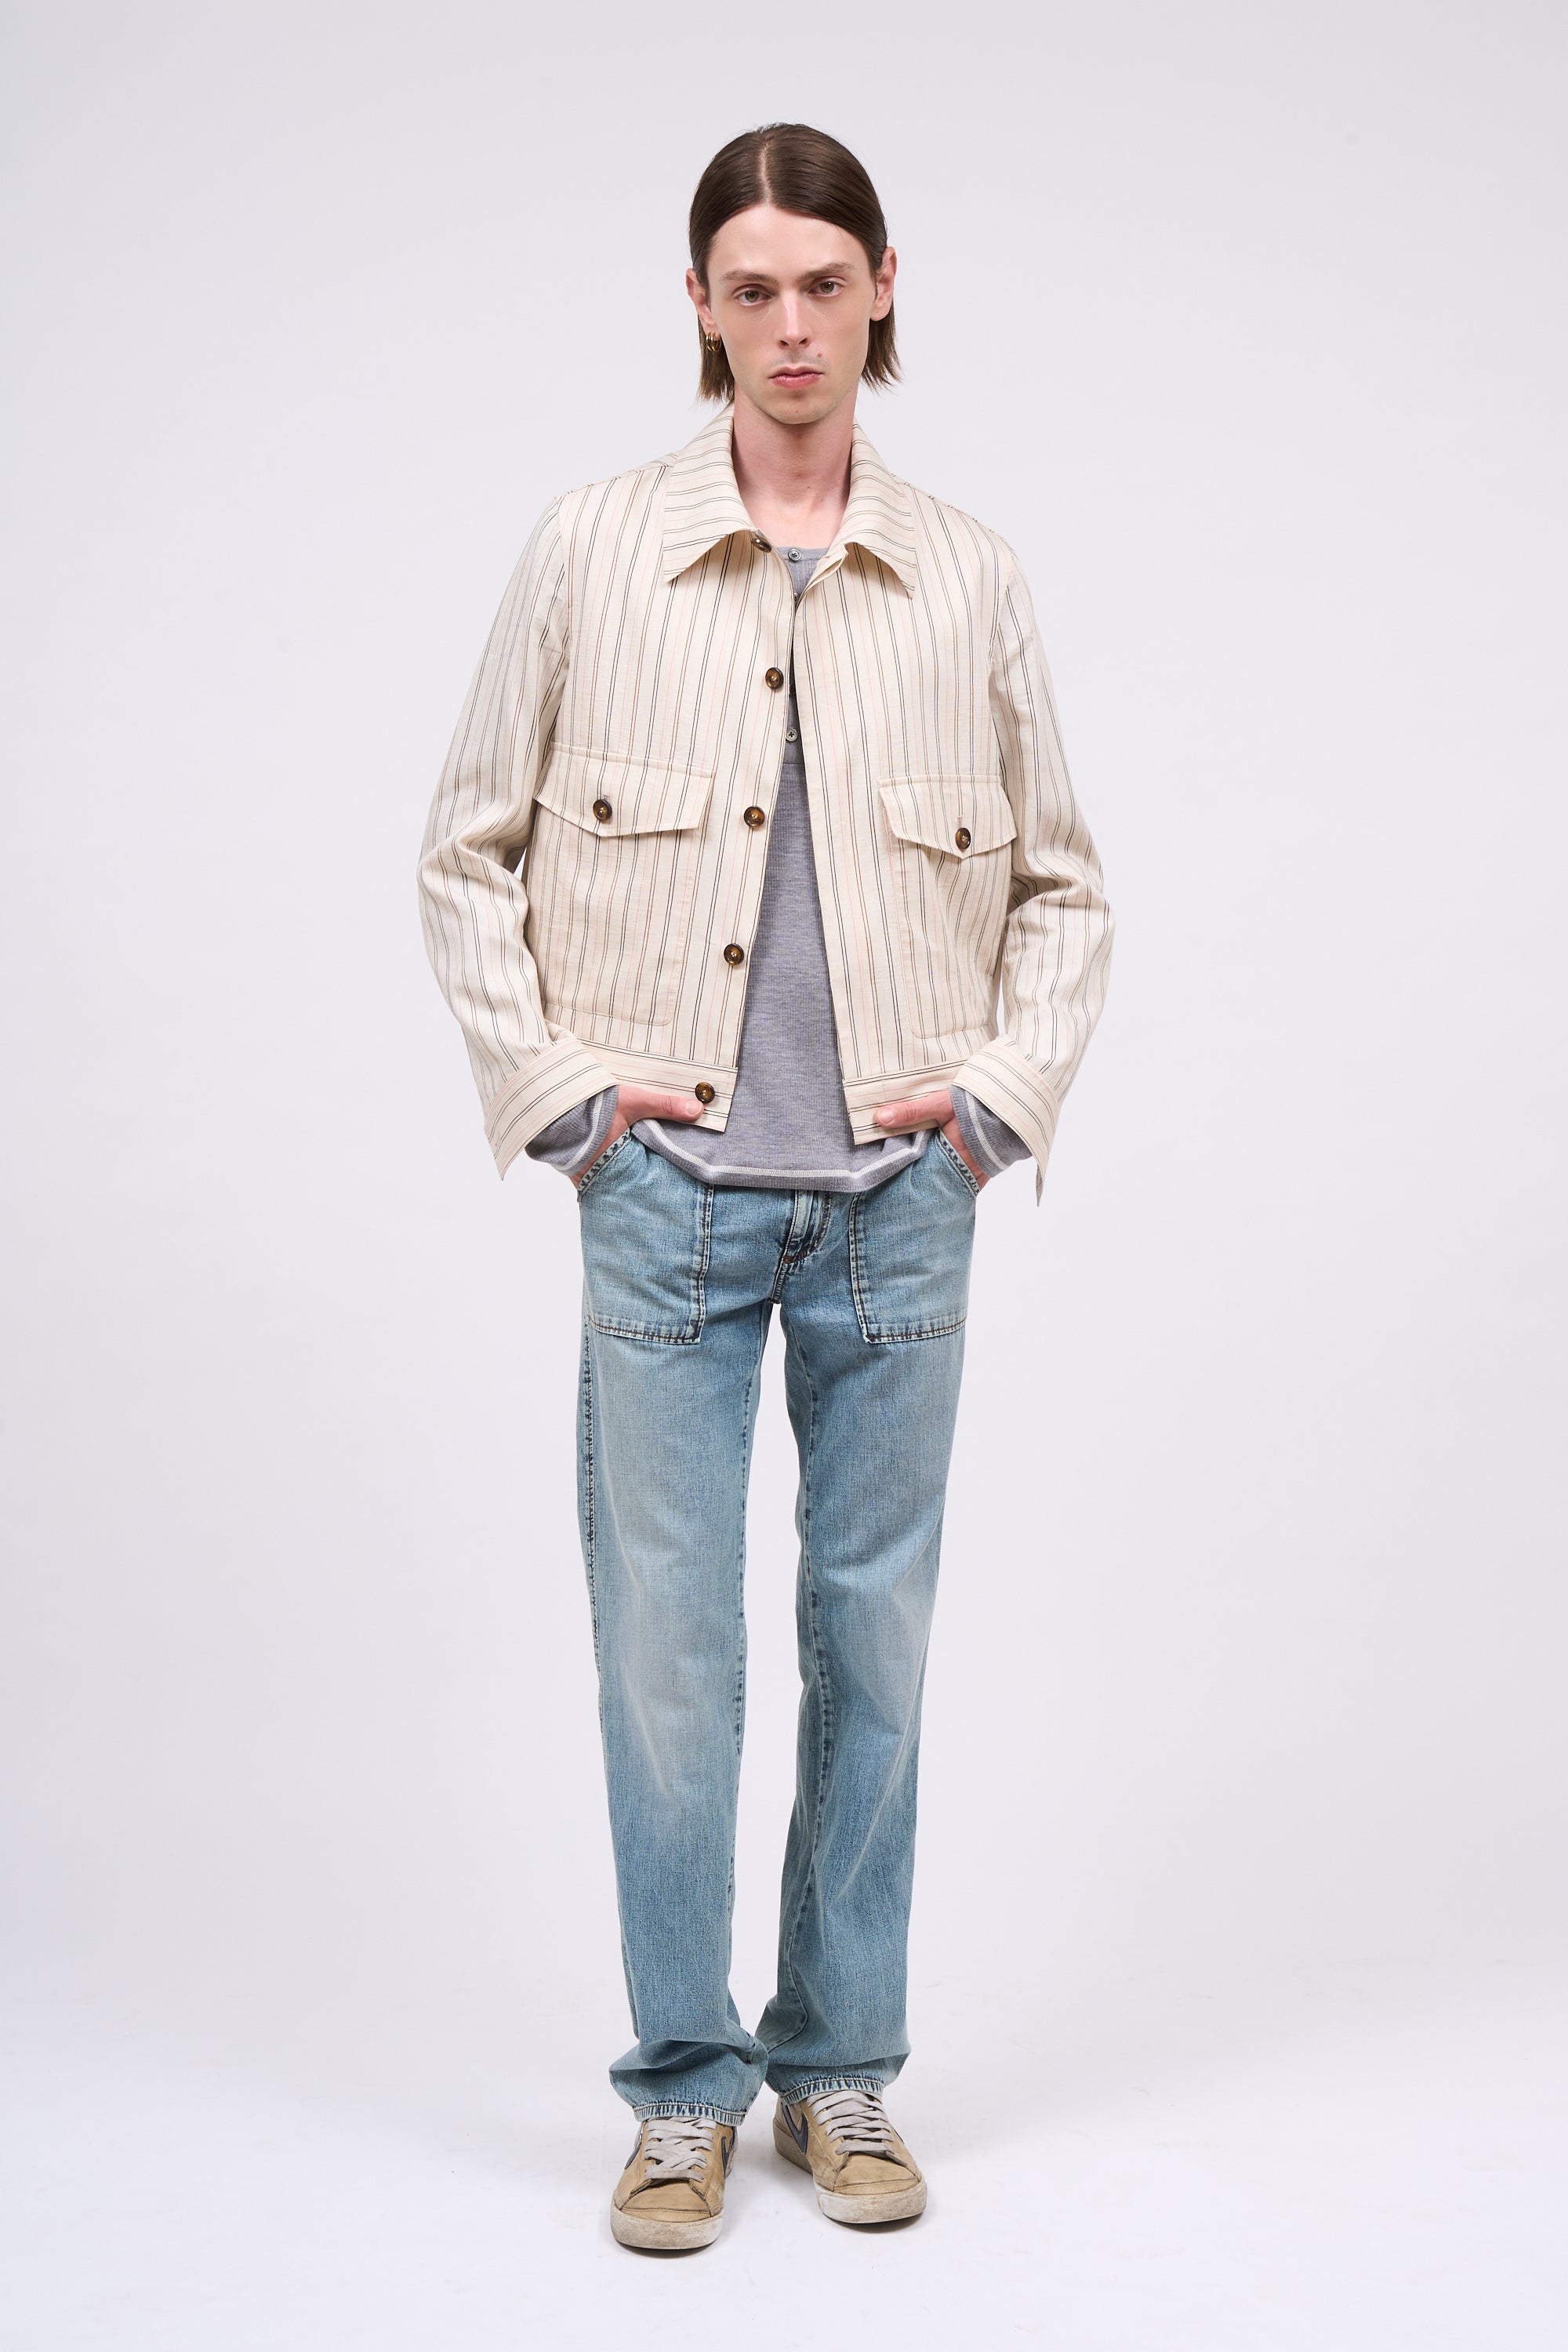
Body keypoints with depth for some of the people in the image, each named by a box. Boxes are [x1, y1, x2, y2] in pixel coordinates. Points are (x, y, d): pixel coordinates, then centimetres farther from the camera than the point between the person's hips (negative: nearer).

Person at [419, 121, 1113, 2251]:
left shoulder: (969, 577, 6)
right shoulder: (592, 554, 2)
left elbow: (1062, 886, 14)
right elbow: (469, 855, 8)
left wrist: (1000, 1091, 1)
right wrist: (554, 1081, -2)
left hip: (898, 1193, 2)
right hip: (672, 1182, -1)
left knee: (873, 1635, 8)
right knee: (666, 1644, 1)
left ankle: (843, 2071, 24)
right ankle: (682, 2089, 17)